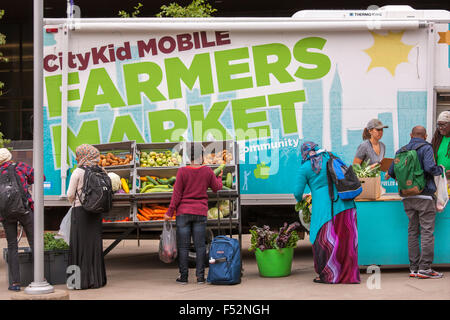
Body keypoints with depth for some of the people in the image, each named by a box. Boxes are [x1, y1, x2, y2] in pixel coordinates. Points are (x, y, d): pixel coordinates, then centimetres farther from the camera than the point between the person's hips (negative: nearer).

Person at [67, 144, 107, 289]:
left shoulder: (78, 172, -10)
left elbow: (70, 194, -7)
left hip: (80, 211, -4)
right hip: (95, 211, 4)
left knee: (80, 244, 1)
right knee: (94, 243, 9)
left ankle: (81, 280, 1)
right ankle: (96, 278, 11)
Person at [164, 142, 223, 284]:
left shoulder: (182, 172, -10)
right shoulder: (207, 171, -3)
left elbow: (177, 194, -8)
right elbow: (217, 188, 12)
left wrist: (169, 212, -2)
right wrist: (219, 177, 33)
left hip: (183, 212, -1)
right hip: (200, 213, 2)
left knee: (183, 246, 4)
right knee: (200, 245, 6)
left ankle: (183, 277, 5)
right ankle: (200, 276, 5)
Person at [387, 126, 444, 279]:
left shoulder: (401, 151, 11)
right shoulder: (426, 148, -5)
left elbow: (391, 172, 11)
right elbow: (430, 167, -20)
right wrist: (441, 169, 0)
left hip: (407, 196, 6)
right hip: (424, 195, -6)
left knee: (413, 231, 9)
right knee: (427, 231, -3)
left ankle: (414, 268, 9)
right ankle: (424, 268, -7)